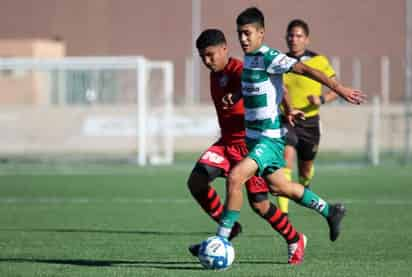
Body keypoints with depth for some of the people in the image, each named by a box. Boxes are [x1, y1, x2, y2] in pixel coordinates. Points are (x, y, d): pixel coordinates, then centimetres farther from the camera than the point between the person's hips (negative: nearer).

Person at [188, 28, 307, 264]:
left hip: (249, 144, -8)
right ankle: (229, 228, 3)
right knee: (196, 181, -12)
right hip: (227, 143, 8)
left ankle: (295, 240, 18)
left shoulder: (239, 71, -17)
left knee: (259, 203, -5)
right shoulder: (216, 75, 12)